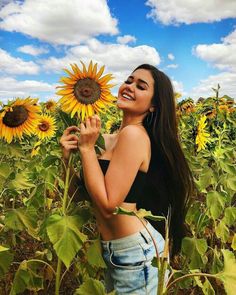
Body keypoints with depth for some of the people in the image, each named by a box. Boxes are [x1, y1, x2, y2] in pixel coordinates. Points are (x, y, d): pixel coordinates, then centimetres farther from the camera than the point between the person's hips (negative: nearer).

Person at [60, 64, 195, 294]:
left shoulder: (134, 134, -20)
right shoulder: (111, 139, 5)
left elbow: (108, 205, -24)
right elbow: (84, 190, 8)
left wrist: (86, 147, -18)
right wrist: (68, 156, -6)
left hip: (136, 251, -8)